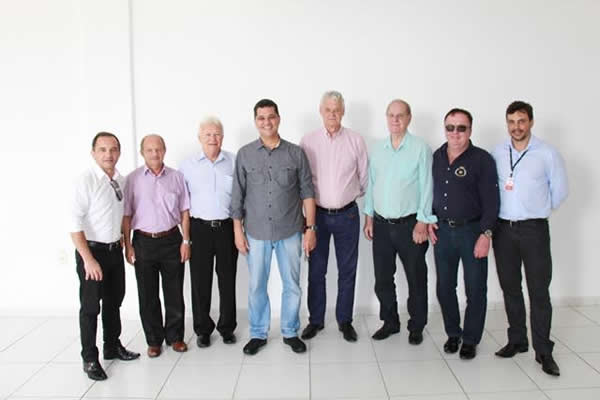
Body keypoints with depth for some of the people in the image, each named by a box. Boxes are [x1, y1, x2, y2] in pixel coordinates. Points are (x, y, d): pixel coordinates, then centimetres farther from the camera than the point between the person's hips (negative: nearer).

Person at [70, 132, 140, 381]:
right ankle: (89, 358, 21)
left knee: (114, 301, 19)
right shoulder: (86, 181, -17)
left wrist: (123, 243, 11)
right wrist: (88, 259, -22)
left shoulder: (120, 180, 2)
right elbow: (75, 224, -19)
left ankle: (113, 346, 37)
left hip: (115, 249, 6)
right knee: (91, 306, 5)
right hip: (92, 249, -6)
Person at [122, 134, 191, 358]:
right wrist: (128, 246, -3)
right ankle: (154, 340, 23)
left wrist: (186, 241, 0)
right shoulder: (133, 179, -1)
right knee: (147, 295, 8)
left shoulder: (176, 177, 2)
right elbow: (126, 216, 1)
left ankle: (175, 336, 25)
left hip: (171, 240, 1)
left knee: (174, 292, 9)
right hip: (143, 242, -1)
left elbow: (184, 212, 5)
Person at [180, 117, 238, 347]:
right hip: (199, 228, 0)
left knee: (227, 279, 8)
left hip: (227, 227, 0)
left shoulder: (234, 162, 2)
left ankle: (227, 327, 24)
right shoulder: (188, 166, 4)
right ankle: (203, 329, 22)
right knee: (200, 280, 6)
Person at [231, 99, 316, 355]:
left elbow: (307, 192, 1)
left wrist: (310, 228, -3)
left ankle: (291, 332, 29)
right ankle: (258, 334, 29)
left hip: (290, 232, 0)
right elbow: (237, 196, 3)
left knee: (292, 285, 10)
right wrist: (238, 231, 0)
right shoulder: (244, 154, 0)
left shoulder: (295, 153, -1)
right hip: (256, 233, 0)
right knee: (256, 286, 11)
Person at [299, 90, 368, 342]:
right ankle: (315, 320, 26)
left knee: (347, 271, 10)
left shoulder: (355, 140, -2)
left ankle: (345, 320, 26)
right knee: (316, 271, 9)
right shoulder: (308, 141, -2)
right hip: (317, 214, 0)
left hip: (347, 215, 0)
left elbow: (364, 177, 7)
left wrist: (350, 196, 12)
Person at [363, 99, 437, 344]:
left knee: (416, 279, 7)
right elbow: (371, 184, 12)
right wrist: (368, 216, 8)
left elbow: (426, 186, -8)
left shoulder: (420, 148, -6)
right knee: (382, 278, 12)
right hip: (381, 224, 4)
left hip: (410, 225, -4)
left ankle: (416, 326, 24)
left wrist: (422, 222, -11)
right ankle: (390, 322, 29)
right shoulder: (377, 150, 8)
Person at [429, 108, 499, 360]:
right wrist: (429, 220, 6)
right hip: (442, 231, 4)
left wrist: (485, 234, -16)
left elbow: (491, 200, -11)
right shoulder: (436, 157, 6)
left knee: (475, 290, 5)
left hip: (472, 231, -4)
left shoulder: (482, 159, -8)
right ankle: (453, 333, 30)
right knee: (444, 287, 12)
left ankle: (470, 339, 23)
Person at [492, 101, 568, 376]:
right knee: (510, 288, 12)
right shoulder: (497, 153, 3)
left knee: (539, 291, 0)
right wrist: (507, 210, 12)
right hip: (503, 228, 3)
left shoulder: (547, 153, -4)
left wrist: (538, 209, 11)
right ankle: (517, 341, 27)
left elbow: (560, 190, 3)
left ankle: (543, 351, 12)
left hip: (534, 229, -3)